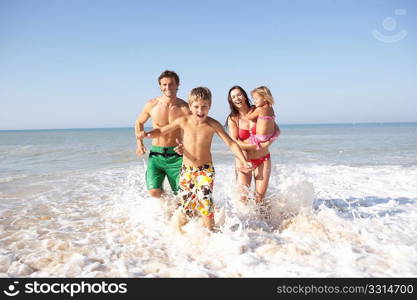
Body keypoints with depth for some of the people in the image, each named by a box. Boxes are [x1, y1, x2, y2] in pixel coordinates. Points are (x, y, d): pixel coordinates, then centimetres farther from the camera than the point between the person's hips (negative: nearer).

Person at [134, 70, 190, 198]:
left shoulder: (184, 108, -7)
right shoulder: (152, 105, -2)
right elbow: (139, 122, 17)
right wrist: (140, 143, 8)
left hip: (176, 155, -1)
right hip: (156, 154, 1)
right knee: (154, 192, -11)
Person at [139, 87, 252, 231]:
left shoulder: (213, 124, -11)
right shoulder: (183, 121, -6)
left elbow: (231, 143, -10)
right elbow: (161, 131, 3)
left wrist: (244, 162, -20)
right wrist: (148, 134, -18)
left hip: (206, 169, -2)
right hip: (186, 169, 3)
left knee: (204, 198, -20)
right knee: (186, 201, 9)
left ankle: (210, 229, -2)